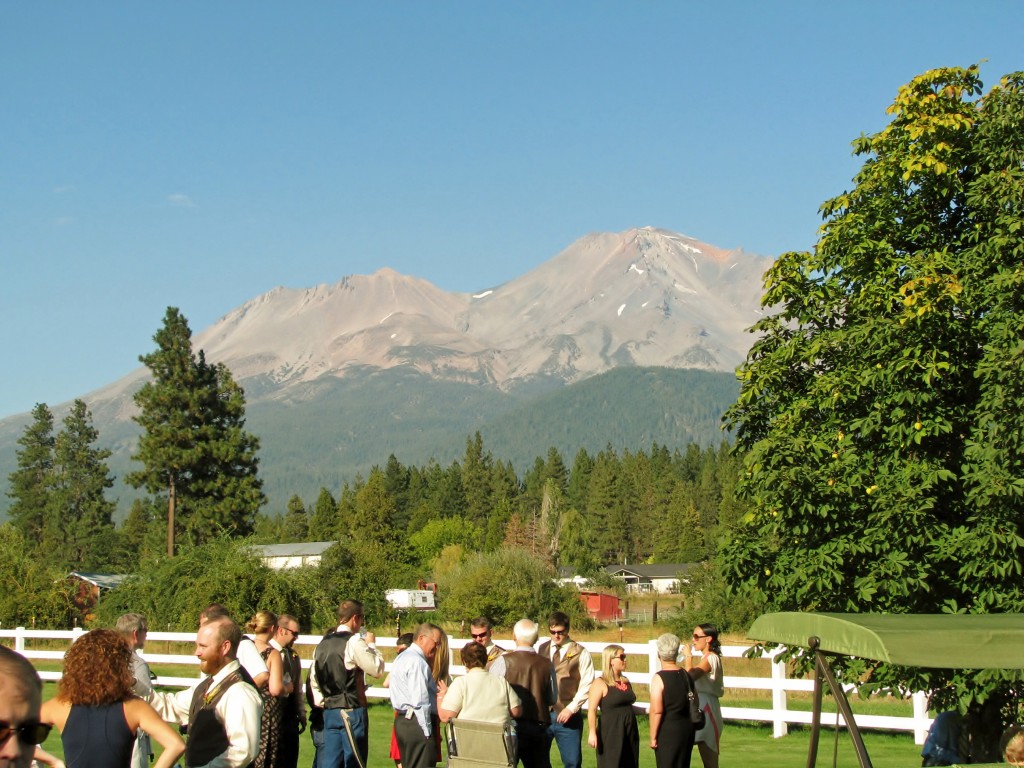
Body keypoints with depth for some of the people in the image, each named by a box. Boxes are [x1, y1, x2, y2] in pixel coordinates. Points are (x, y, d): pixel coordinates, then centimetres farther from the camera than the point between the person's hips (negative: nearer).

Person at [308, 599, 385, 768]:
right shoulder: (354, 642, -12)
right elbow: (377, 669, -10)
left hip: (329, 711, 7)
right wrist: (372, 644, 3)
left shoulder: (323, 643, 11)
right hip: (352, 711, -7)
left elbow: (313, 678, 14)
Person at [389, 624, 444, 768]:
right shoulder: (417, 662, -16)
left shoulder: (403, 658, 18)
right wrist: (428, 732, -17)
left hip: (403, 720, 11)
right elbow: (420, 701, -20)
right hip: (416, 723, -11)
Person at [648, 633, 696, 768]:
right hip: (687, 728, 7)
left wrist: (653, 737, -12)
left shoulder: (659, 678, -14)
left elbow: (656, 710, -18)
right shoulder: (686, 675, 5)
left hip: (668, 731, -6)